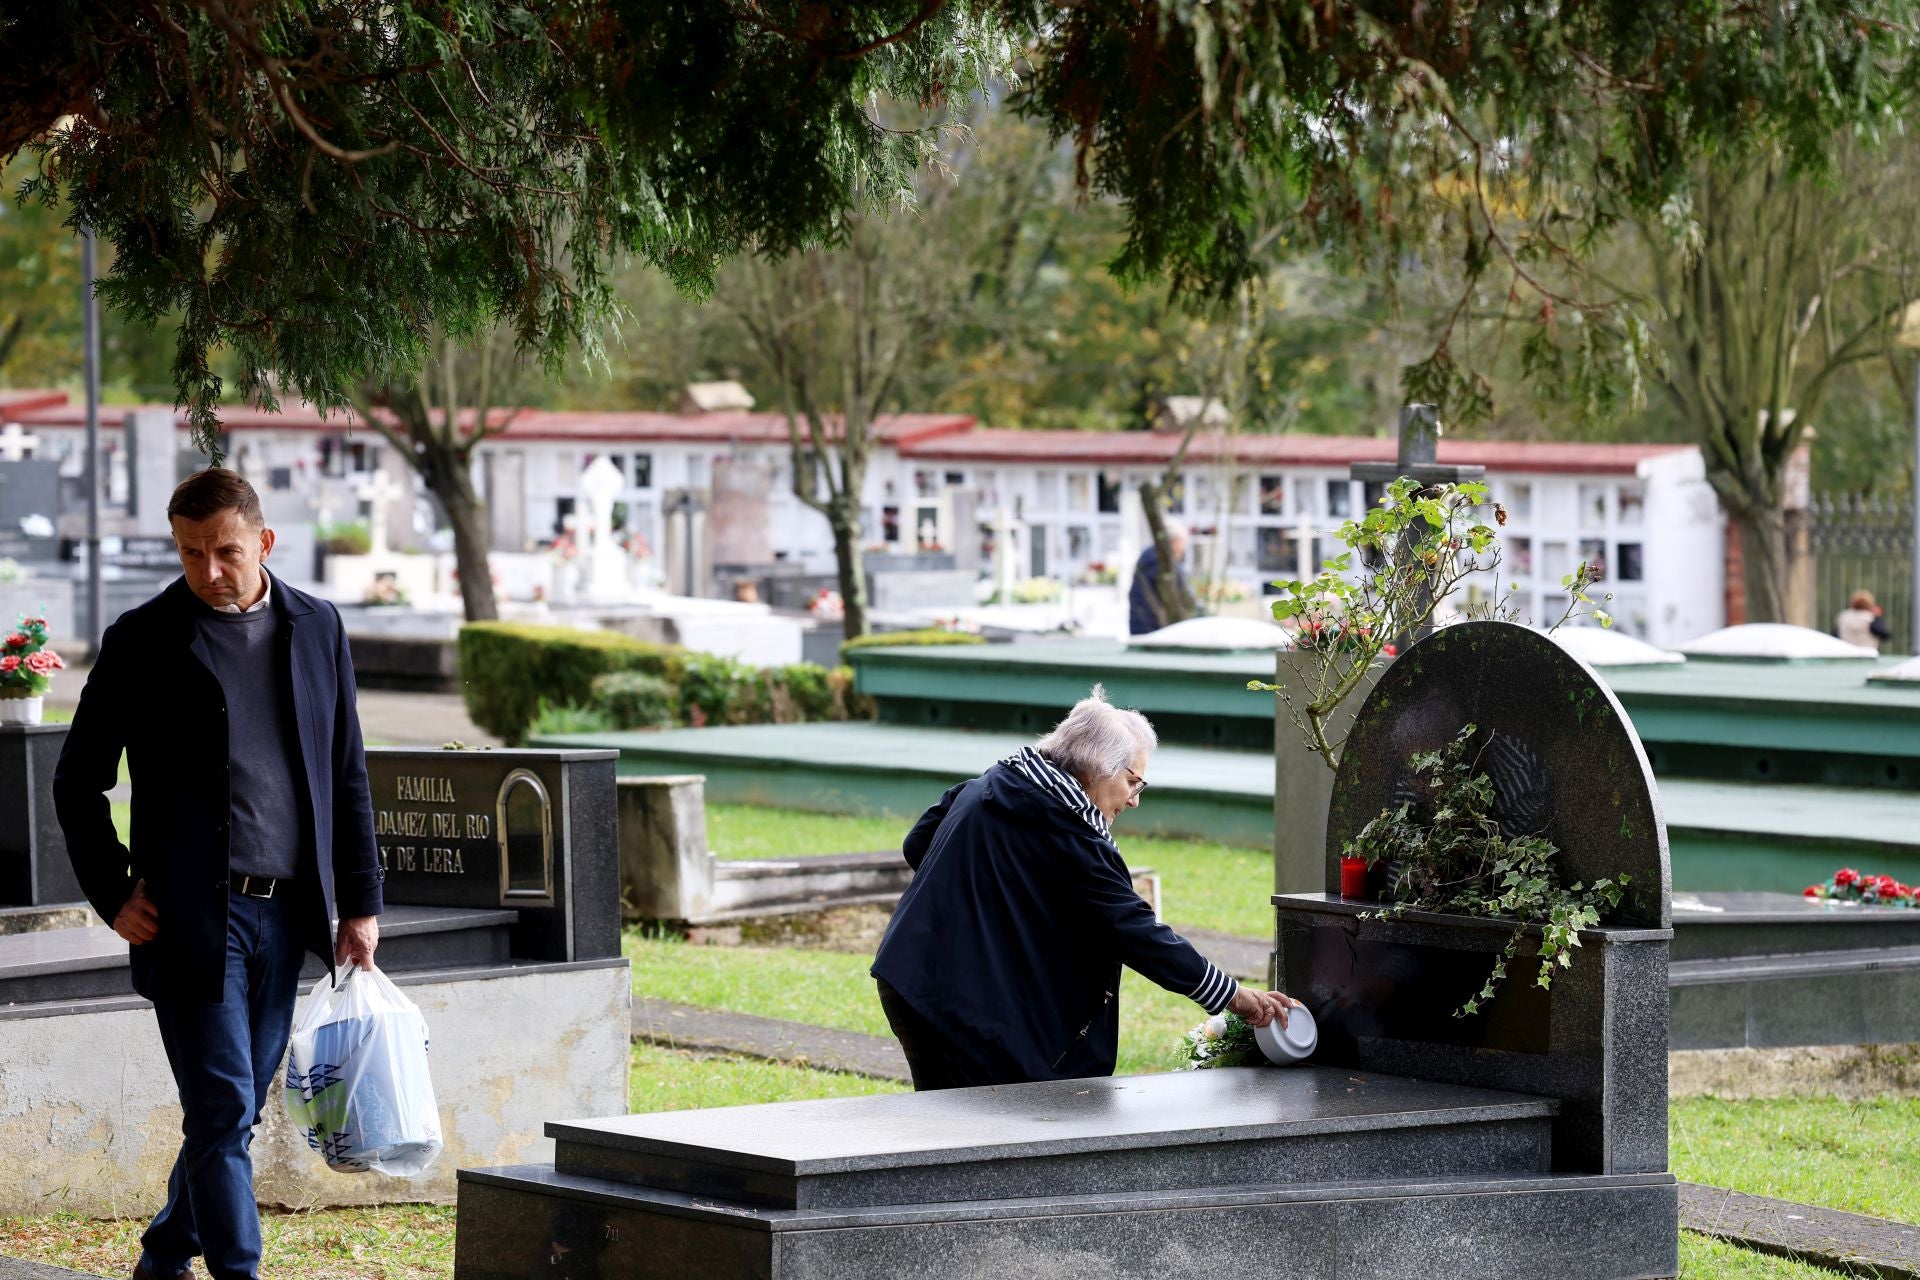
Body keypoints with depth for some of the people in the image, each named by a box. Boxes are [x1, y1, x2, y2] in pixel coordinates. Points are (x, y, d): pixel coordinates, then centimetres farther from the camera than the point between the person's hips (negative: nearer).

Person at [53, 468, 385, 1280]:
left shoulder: (316, 628, 10)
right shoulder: (142, 642, -2)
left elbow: (347, 777, 14)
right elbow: (77, 781, 4)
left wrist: (359, 902, 10)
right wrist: (113, 896, -3)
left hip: (286, 913, 4)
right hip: (192, 917, -4)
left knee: (236, 1107, 11)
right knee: (223, 1109, -9)